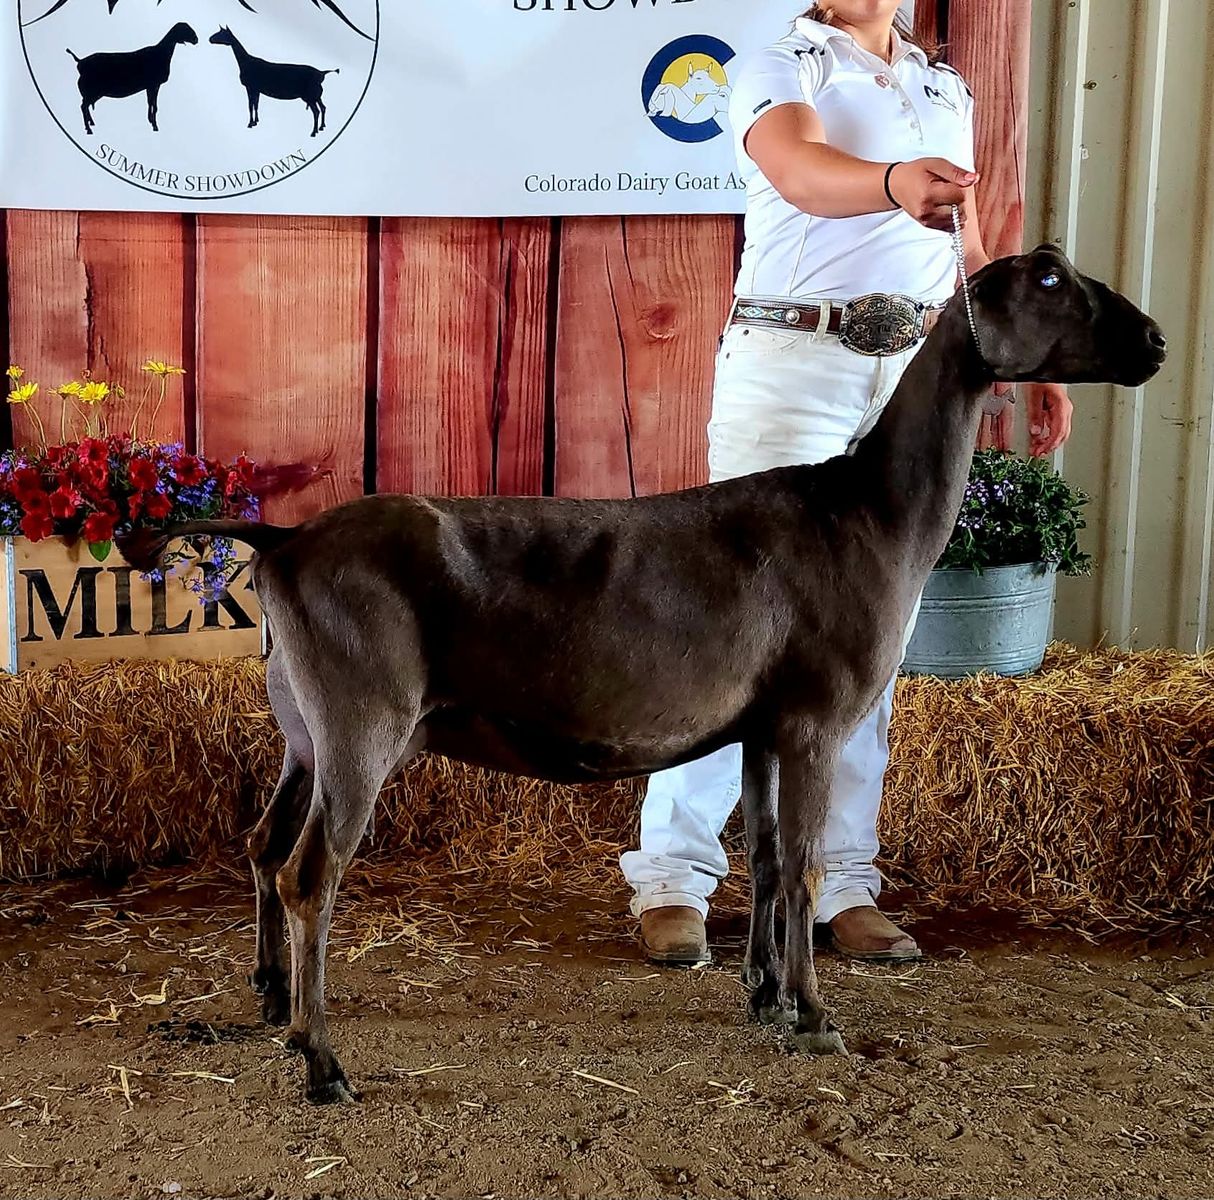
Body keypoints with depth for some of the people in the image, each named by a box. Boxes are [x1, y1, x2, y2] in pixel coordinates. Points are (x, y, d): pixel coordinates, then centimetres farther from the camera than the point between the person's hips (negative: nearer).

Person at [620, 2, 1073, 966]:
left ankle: (848, 883, 13)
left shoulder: (949, 91, 23)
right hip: (793, 361, -5)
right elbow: (799, 169, -20)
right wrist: (895, 183, -40)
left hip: (916, 377, 5)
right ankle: (671, 872, 0)